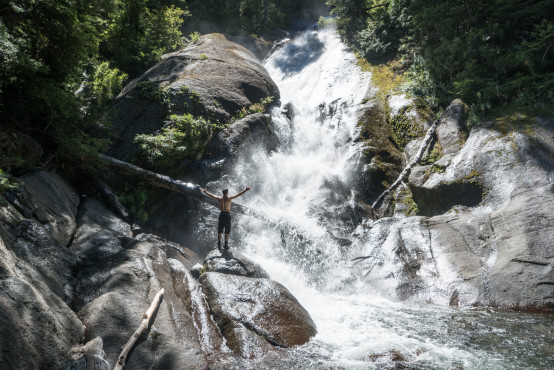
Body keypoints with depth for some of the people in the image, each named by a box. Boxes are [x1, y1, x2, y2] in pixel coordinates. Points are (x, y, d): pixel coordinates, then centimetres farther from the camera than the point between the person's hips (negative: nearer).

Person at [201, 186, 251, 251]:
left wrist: (205, 191, 30)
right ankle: (226, 244, 2)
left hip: (221, 215, 3)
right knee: (227, 231, 5)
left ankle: (219, 244, 4)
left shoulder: (219, 199, 1)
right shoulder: (229, 198, -7)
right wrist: (246, 190, -6)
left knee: (220, 231, 8)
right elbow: (238, 194, -8)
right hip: (227, 215, -3)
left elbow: (211, 195, 15)